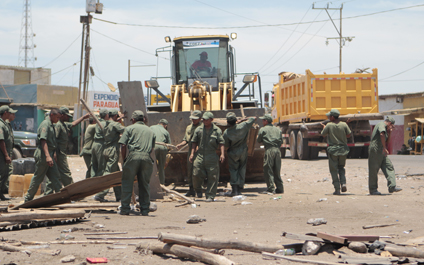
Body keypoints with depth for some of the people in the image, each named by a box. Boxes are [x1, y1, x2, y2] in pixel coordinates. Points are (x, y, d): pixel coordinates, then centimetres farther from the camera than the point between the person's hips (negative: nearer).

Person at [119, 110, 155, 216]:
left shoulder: (130, 128, 11)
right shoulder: (150, 131, 23)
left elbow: (123, 145, 2)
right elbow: (152, 148, 17)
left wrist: (124, 159, 12)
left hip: (133, 156, -3)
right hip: (147, 157, 3)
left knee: (127, 182, 4)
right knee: (145, 184, 10)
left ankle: (125, 208, 1)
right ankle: (145, 209, 10)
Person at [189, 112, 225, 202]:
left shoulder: (217, 130, 3)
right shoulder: (198, 129, 10)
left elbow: (221, 143, 1)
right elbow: (194, 142, 13)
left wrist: (222, 154, -11)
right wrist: (192, 153, 4)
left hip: (212, 157, -2)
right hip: (200, 156, 2)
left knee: (212, 177, -3)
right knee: (196, 174, -3)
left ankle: (210, 196, 3)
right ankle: (198, 191, 23)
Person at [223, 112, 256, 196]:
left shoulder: (226, 132, -19)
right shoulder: (242, 126, -16)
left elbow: (227, 145, -9)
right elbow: (254, 118, -4)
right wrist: (242, 120, 2)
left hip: (233, 153, -2)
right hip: (243, 151, 2)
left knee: (233, 170, 8)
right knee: (242, 170, 13)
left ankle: (234, 190, -6)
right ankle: (239, 188, 13)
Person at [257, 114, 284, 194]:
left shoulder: (263, 129, 4)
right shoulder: (277, 129, 18)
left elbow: (259, 141, 11)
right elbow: (281, 141, 17)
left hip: (269, 150, -6)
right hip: (277, 150, 6)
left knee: (268, 170, -2)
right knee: (277, 171, 13)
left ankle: (271, 188, -8)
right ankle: (280, 188, 12)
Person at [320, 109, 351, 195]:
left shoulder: (329, 125, -10)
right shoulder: (344, 124, -3)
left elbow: (323, 134, 4)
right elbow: (349, 134, 2)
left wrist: (324, 127, 24)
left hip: (332, 149, -3)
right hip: (343, 148, 3)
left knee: (334, 170, 4)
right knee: (341, 167, 19)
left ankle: (337, 189, 1)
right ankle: (343, 183, -3)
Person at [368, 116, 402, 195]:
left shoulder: (385, 128, 25)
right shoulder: (381, 125, -5)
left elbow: (387, 142, 28)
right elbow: (382, 134, -26)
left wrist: (389, 132, 17)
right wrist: (384, 148, -26)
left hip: (382, 152, 10)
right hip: (375, 150, -10)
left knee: (389, 167, -1)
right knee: (373, 170, -2)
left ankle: (392, 186, -8)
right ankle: (373, 189, 3)